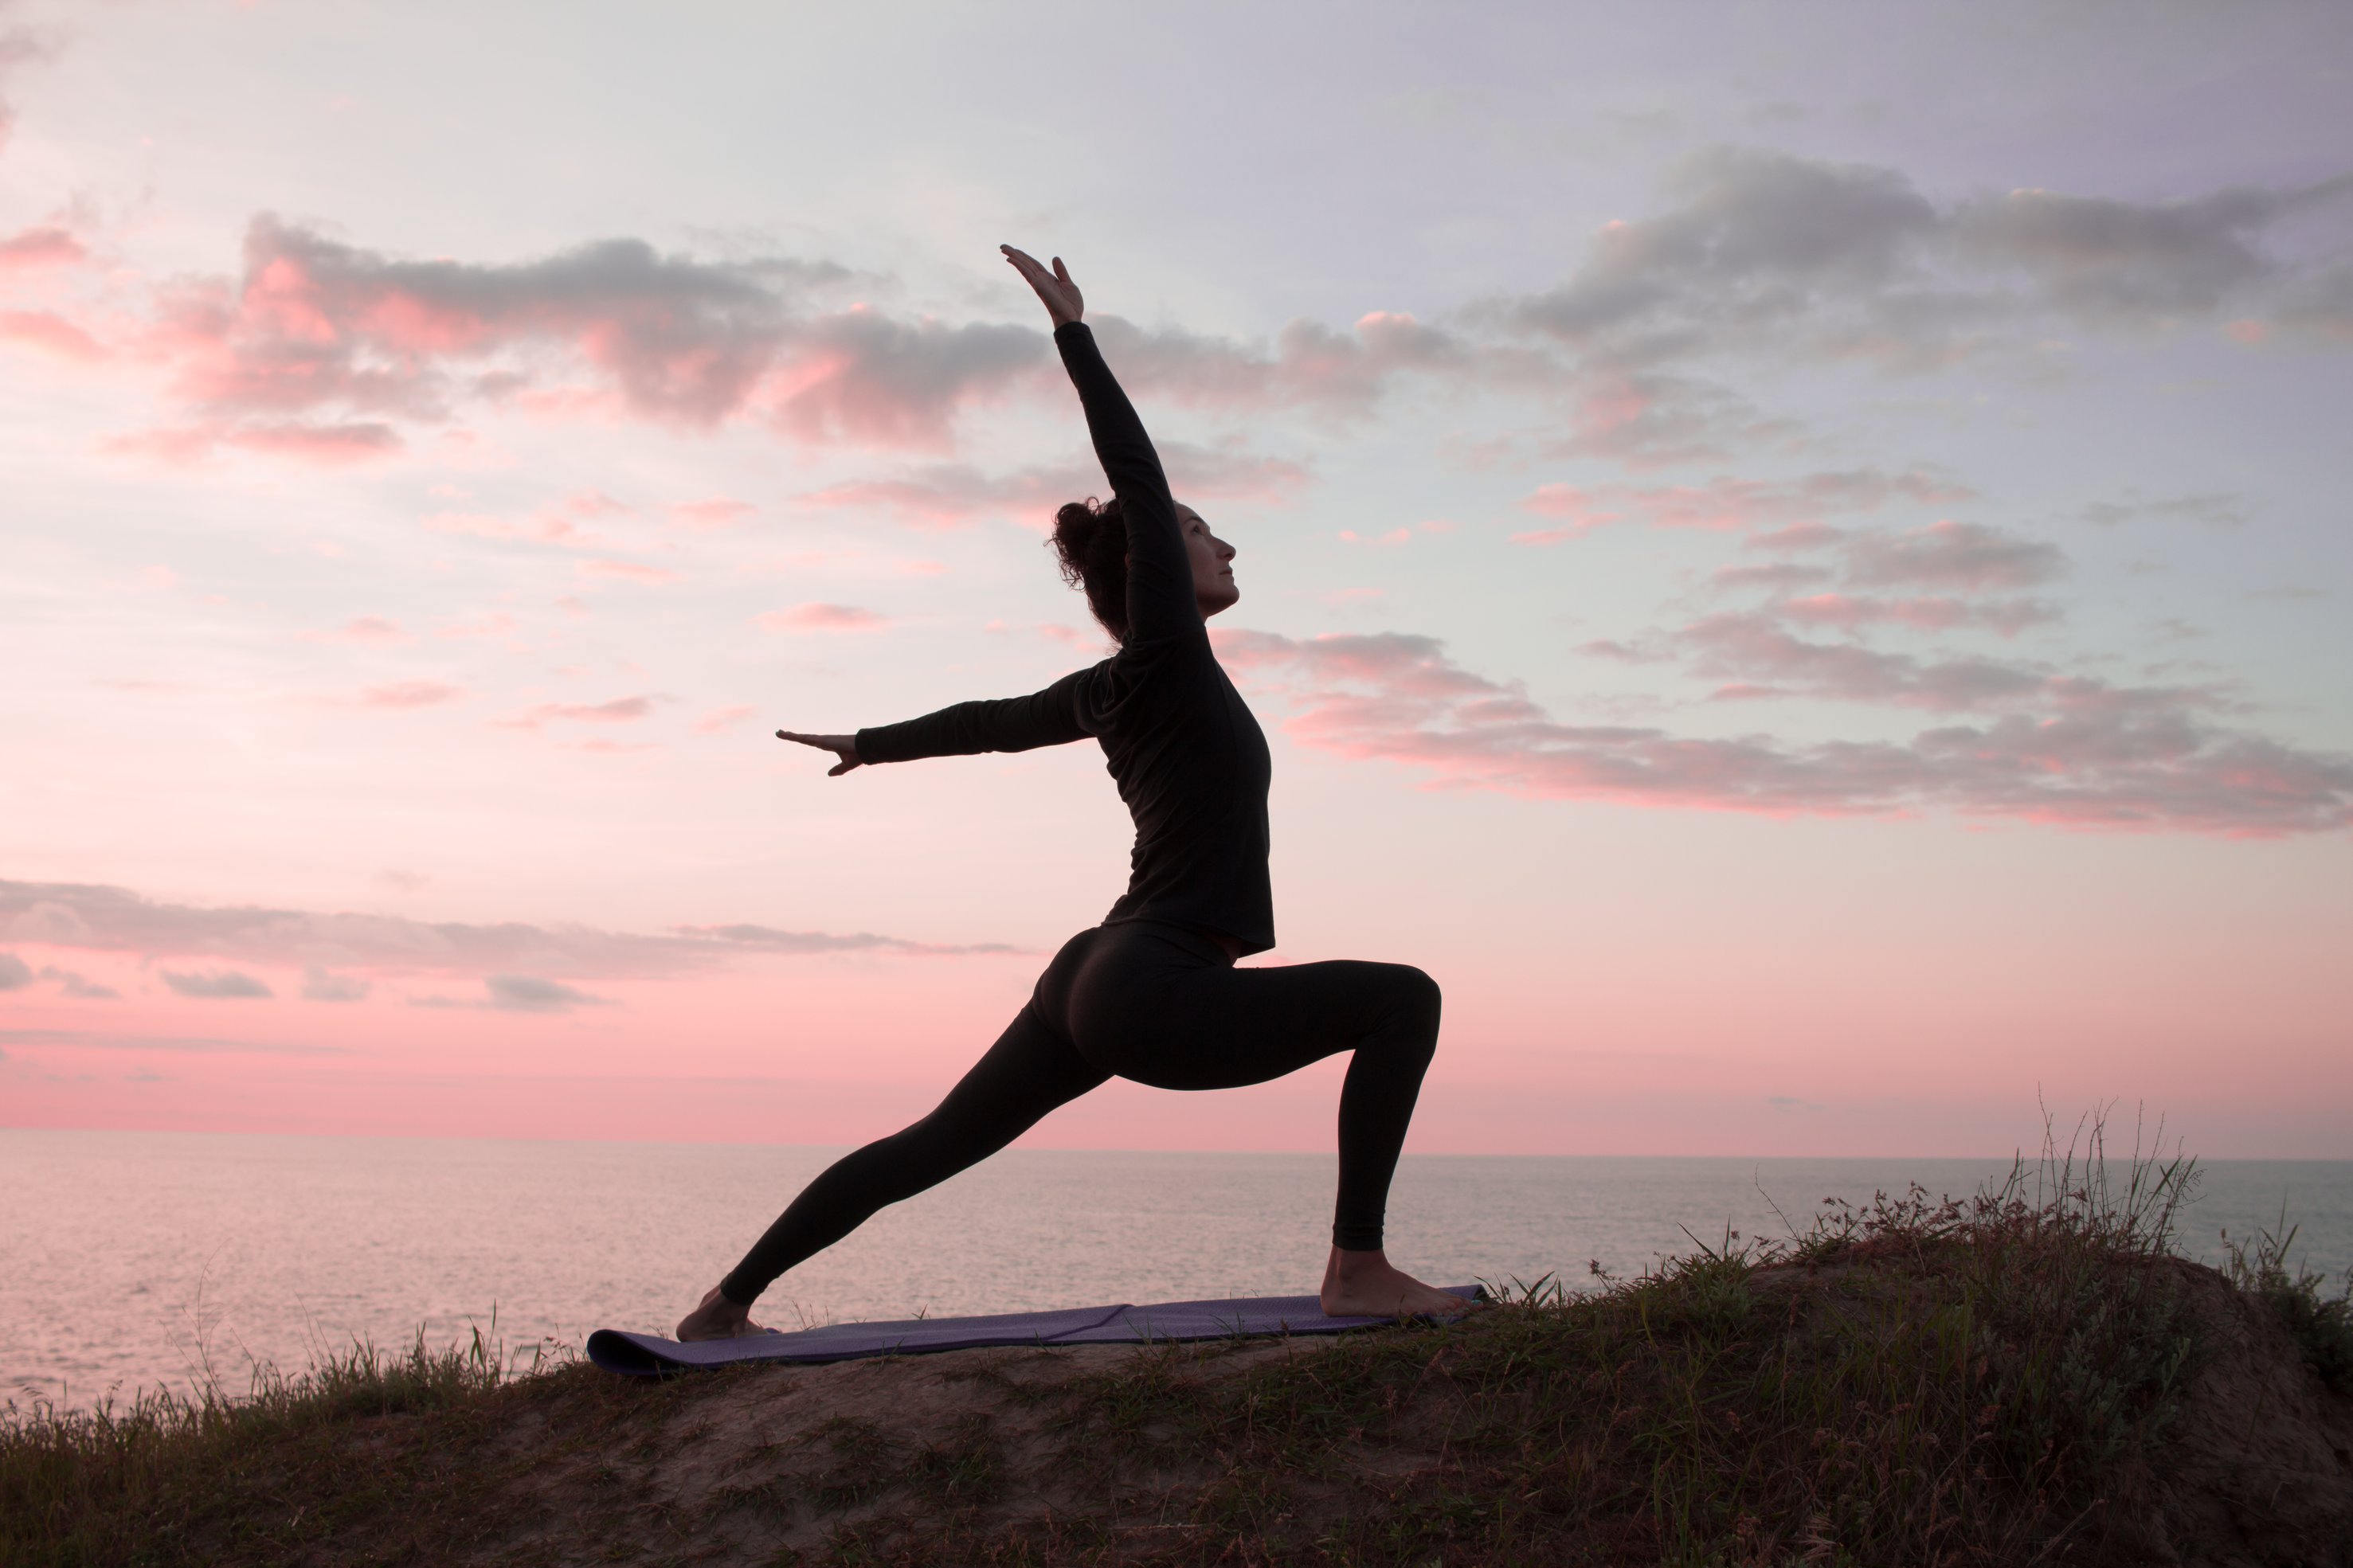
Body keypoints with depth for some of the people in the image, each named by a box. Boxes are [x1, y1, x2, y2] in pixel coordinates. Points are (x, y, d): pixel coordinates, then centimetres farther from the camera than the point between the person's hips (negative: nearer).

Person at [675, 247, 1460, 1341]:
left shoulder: (1117, 688, 14)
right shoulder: (1165, 660, -9)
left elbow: (995, 720, 28)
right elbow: (1138, 480, -8)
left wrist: (870, 745, 44)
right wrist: (1074, 333, -2)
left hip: (1094, 984, 10)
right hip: (1157, 997, -10)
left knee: (935, 1146, 17)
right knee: (1402, 999, -8)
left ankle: (730, 1298, 23)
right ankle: (1358, 1270, -11)